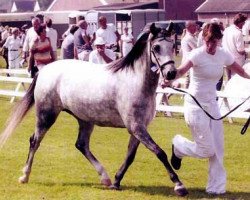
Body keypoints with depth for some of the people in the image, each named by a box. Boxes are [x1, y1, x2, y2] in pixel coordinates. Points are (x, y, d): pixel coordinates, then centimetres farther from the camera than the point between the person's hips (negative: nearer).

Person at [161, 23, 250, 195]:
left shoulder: (224, 55, 1)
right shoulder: (198, 54, -17)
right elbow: (182, 70, -35)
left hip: (212, 104, 6)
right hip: (195, 106, -6)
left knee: (218, 149, 6)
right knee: (207, 150, -5)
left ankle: (217, 188, 18)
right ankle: (178, 146, 24)